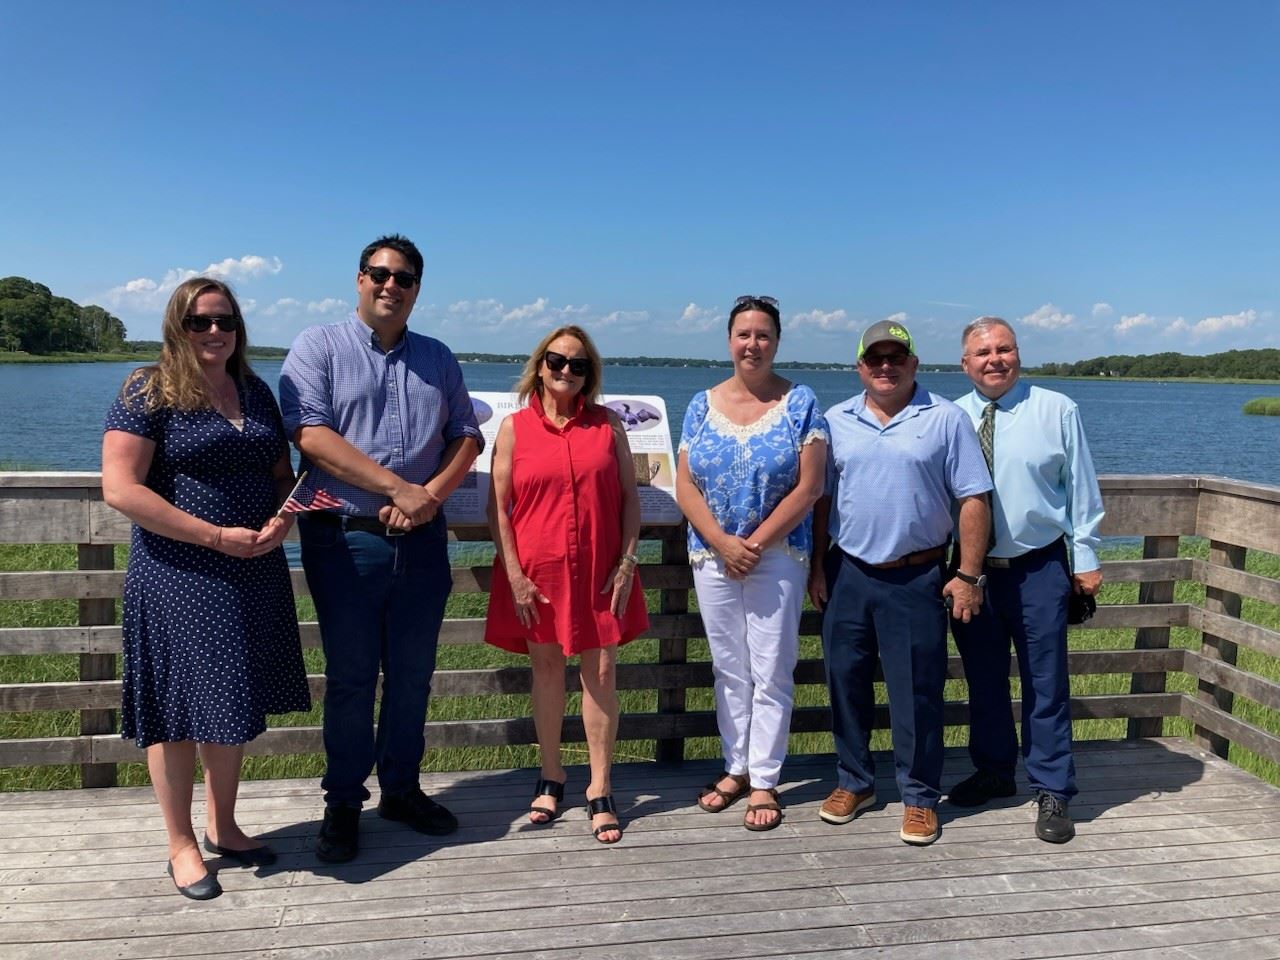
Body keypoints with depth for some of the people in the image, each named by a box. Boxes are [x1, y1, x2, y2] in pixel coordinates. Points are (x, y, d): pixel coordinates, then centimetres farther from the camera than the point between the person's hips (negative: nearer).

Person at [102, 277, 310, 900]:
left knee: (232, 705, 16)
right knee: (178, 712, 5)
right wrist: (217, 536, -18)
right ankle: (182, 847, 22)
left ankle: (223, 827, 34)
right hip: (178, 577, -6)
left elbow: (283, 472, 17)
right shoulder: (149, 394, -8)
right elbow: (120, 488, -15)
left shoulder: (256, 393, 10)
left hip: (252, 575, 6)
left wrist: (284, 518, -6)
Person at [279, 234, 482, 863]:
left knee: (412, 673, 12)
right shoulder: (318, 347, 0)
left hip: (422, 538, 4)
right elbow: (311, 434, -13)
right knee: (350, 677, 6)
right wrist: (398, 488, -18)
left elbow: (466, 436, 11)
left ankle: (401, 789, 29)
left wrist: (432, 493, -8)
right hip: (346, 539, -4)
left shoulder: (437, 359, 13)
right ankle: (343, 804, 22)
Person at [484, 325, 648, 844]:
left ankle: (600, 790, 14)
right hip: (538, 573, 0)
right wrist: (514, 575, -7)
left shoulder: (607, 424, 5)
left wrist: (627, 562, -3)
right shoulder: (515, 427, 1)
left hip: (600, 572, 1)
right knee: (546, 668, 11)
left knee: (601, 671, 2)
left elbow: (629, 498, 5)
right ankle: (551, 777, 28)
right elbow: (498, 506, -1)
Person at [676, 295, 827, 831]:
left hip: (778, 556, -3)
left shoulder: (800, 404, -3)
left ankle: (764, 781, 15)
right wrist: (724, 544, -13)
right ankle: (736, 767, 27)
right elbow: (685, 486, 0)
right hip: (712, 556, 3)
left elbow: (808, 486, -9)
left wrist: (755, 545, -14)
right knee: (729, 668, 13)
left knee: (771, 671, 2)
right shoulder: (703, 405, 5)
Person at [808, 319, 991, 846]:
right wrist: (817, 567, 6)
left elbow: (972, 501, -3)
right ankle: (854, 782, 30)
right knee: (846, 683, 12)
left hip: (917, 580, -3)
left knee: (916, 692, 4)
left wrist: (969, 576, -7)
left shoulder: (946, 419, -2)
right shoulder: (836, 421, 7)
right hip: (846, 575, 3)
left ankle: (920, 796, 21)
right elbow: (821, 499, 10)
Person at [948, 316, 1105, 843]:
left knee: (1045, 684, 4)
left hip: (1039, 569, -2)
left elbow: (1081, 488, 0)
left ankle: (1052, 792, 18)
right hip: (970, 570, 3)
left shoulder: (1057, 410, -3)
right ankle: (994, 771, 35)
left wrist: (1085, 558, -1)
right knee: (983, 679, 16)